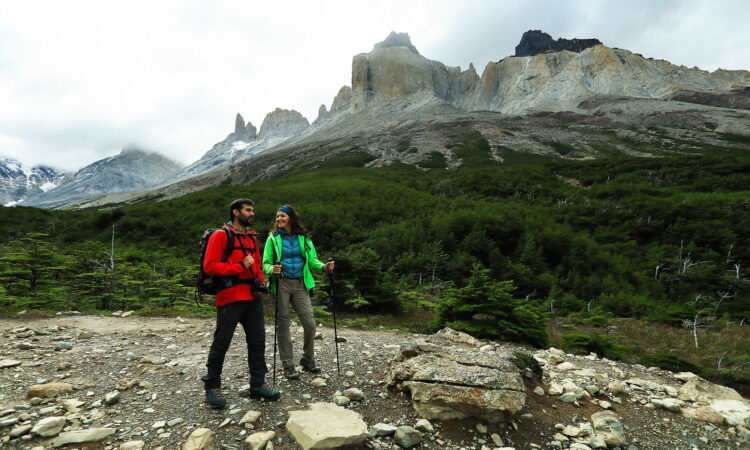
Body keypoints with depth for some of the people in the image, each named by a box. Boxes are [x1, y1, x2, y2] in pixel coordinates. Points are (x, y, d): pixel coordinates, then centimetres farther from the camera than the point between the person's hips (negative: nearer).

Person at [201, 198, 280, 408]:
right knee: (221, 342, 3)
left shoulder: (252, 237, 17)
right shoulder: (221, 235, -5)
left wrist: (261, 284, 6)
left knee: (258, 340, 9)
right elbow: (209, 266, -13)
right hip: (230, 298, -7)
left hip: (253, 297, 7)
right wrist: (240, 266, -16)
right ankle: (212, 386, 20)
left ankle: (257, 384, 20)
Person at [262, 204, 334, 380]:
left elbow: (312, 260, 9)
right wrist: (272, 269, -19)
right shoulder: (273, 238, 4)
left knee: (310, 323, -2)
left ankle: (307, 359, 20)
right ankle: (288, 365, 16)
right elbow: (266, 263, 3)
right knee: (282, 324, 3)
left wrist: (323, 267, -12)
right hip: (281, 284, -1)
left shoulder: (303, 238, 9)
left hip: (300, 285, 2)